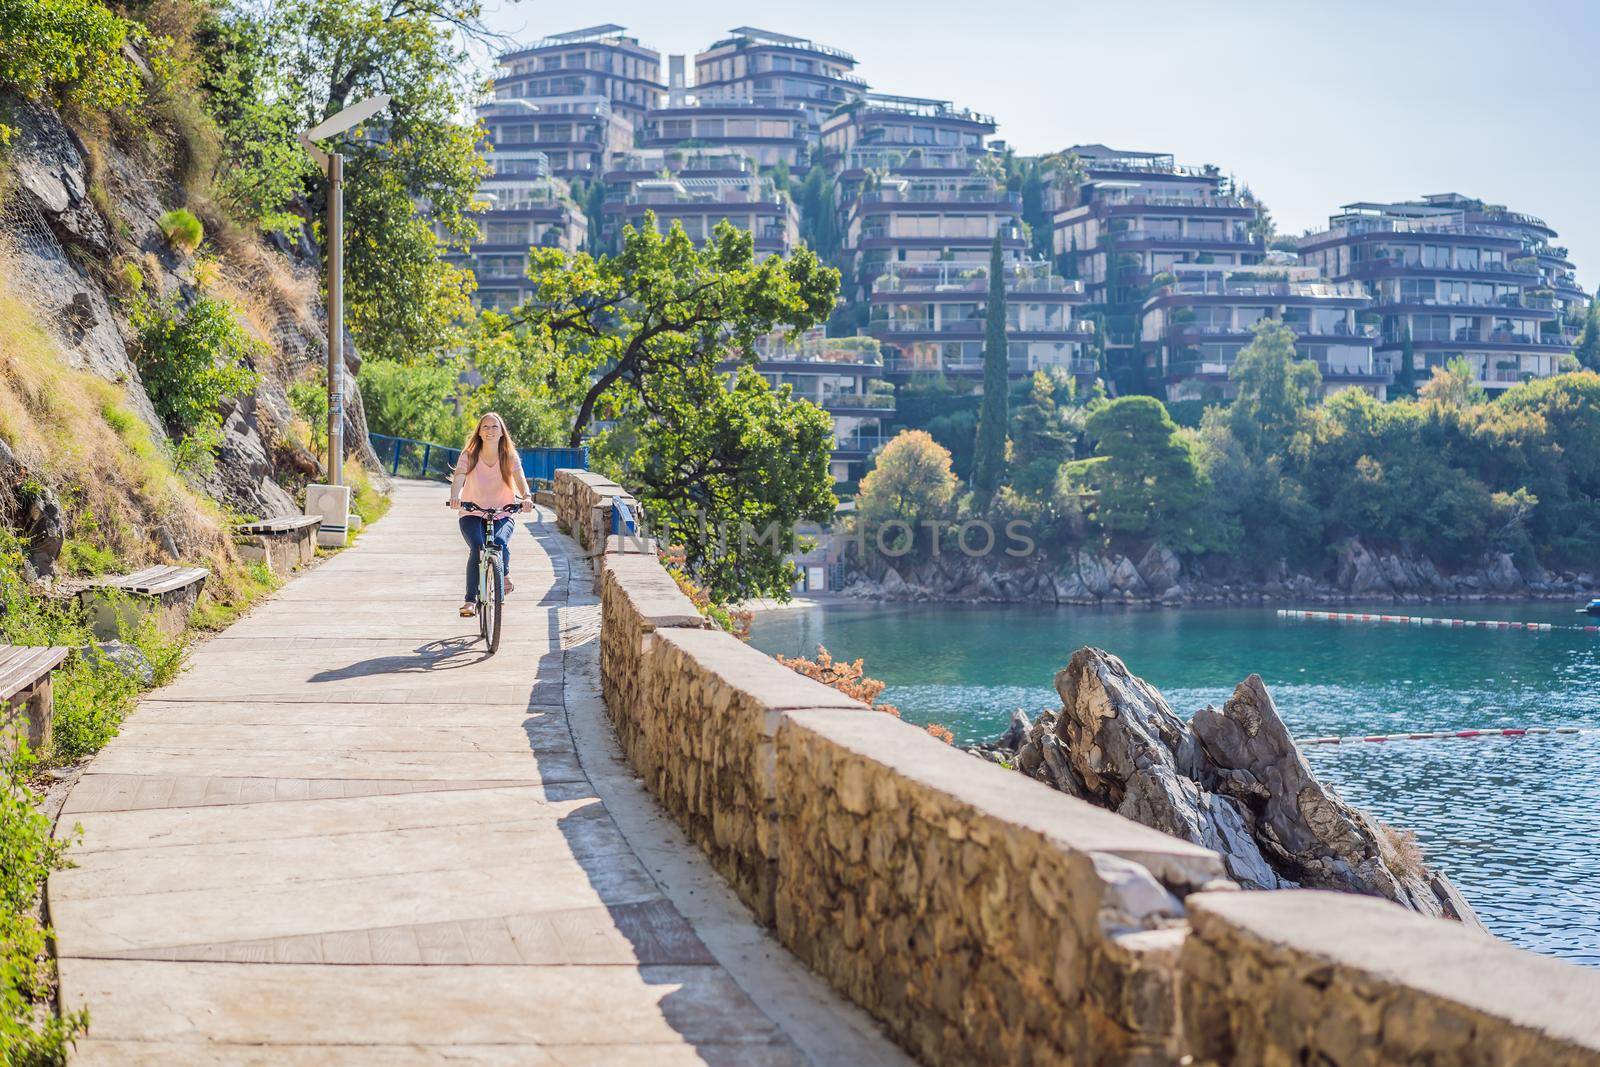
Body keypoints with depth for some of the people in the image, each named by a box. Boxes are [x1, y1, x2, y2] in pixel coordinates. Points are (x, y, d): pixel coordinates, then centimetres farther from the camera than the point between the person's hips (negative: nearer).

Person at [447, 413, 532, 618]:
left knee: (500, 544, -30)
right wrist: (454, 497, -42)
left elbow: (519, 478, -18)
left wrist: (526, 497, -40)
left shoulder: (509, 457, -3)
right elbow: (458, 479, -19)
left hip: (502, 515, 1)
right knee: (477, 548, -28)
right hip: (472, 514, -1)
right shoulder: (469, 456, -6)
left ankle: (504, 574, 6)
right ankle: (470, 600, -20)